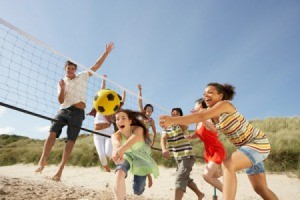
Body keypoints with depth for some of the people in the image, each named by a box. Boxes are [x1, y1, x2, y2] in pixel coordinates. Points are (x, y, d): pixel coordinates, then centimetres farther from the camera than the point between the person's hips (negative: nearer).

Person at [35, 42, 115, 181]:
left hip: (77, 112, -2)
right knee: (52, 133, -18)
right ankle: (43, 160, -17)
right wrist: (62, 89, -13)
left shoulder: (83, 76, 12)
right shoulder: (61, 82, 16)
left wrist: (106, 52, 7)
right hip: (64, 110, 2)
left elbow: (97, 65, 10)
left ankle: (60, 169, -5)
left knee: (71, 140, -7)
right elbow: (61, 101, 5)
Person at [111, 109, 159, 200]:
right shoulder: (116, 135, -25)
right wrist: (116, 151, -75)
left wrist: (122, 149, -76)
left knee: (138, 191, 4)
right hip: (126, 157, 1)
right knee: (119, 172, -35)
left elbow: (134, 138, -55)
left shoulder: (138, 129, -31)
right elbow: (116, 144, -49)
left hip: (140, 158, 0)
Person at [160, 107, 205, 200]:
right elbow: (163, 139, -15)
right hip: (177, 158, 7)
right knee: (185, 178, 21)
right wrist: (164, 149, -35)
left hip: (187, 156, -7)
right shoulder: (166, 127, 3)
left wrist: (174, 118, -58)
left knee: (180, 179, -18)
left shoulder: (183, 125, -11)